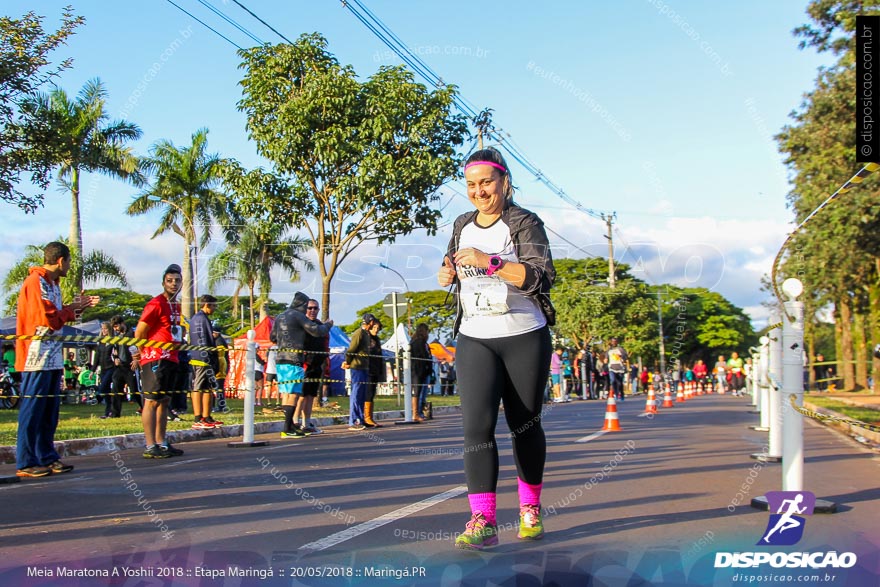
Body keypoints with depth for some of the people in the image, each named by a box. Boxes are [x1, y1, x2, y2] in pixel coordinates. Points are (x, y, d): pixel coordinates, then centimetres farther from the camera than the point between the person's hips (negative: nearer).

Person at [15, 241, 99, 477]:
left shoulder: (52, 283, 19)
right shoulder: (36, 281, -12)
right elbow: (49, 319, -18)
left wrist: (79, 306, 7)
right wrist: (72, 309, -4)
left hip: (52, 357, 10)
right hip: (37, 357, -10)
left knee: (49, 410, 12)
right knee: (32, 409, -7)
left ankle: (47, 457, 19)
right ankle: (25, 463, -3)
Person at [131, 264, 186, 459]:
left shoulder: (177, 306, 16)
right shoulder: (156, 304, -10)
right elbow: (139, 332, -11)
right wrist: (144, 354, -1)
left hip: (171, 359, 9)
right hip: (155, 360, -9)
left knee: (165, 401, 11)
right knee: (152, 401, -7)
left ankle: (161, 443, 17)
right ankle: (150, 447, -7)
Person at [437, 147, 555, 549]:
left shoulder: (524, 223, -7)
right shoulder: (462, 225, 9)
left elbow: (541, 276, -20)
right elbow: (451, 264, 26)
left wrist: (488, 261, -29)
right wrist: (447, 274, 2)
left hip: (525, 339, -3)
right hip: (475, 340, 3)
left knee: (525, 425, 9)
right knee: (476, 425, -14)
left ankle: (530, 509, 29)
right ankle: (483, 521, -17)